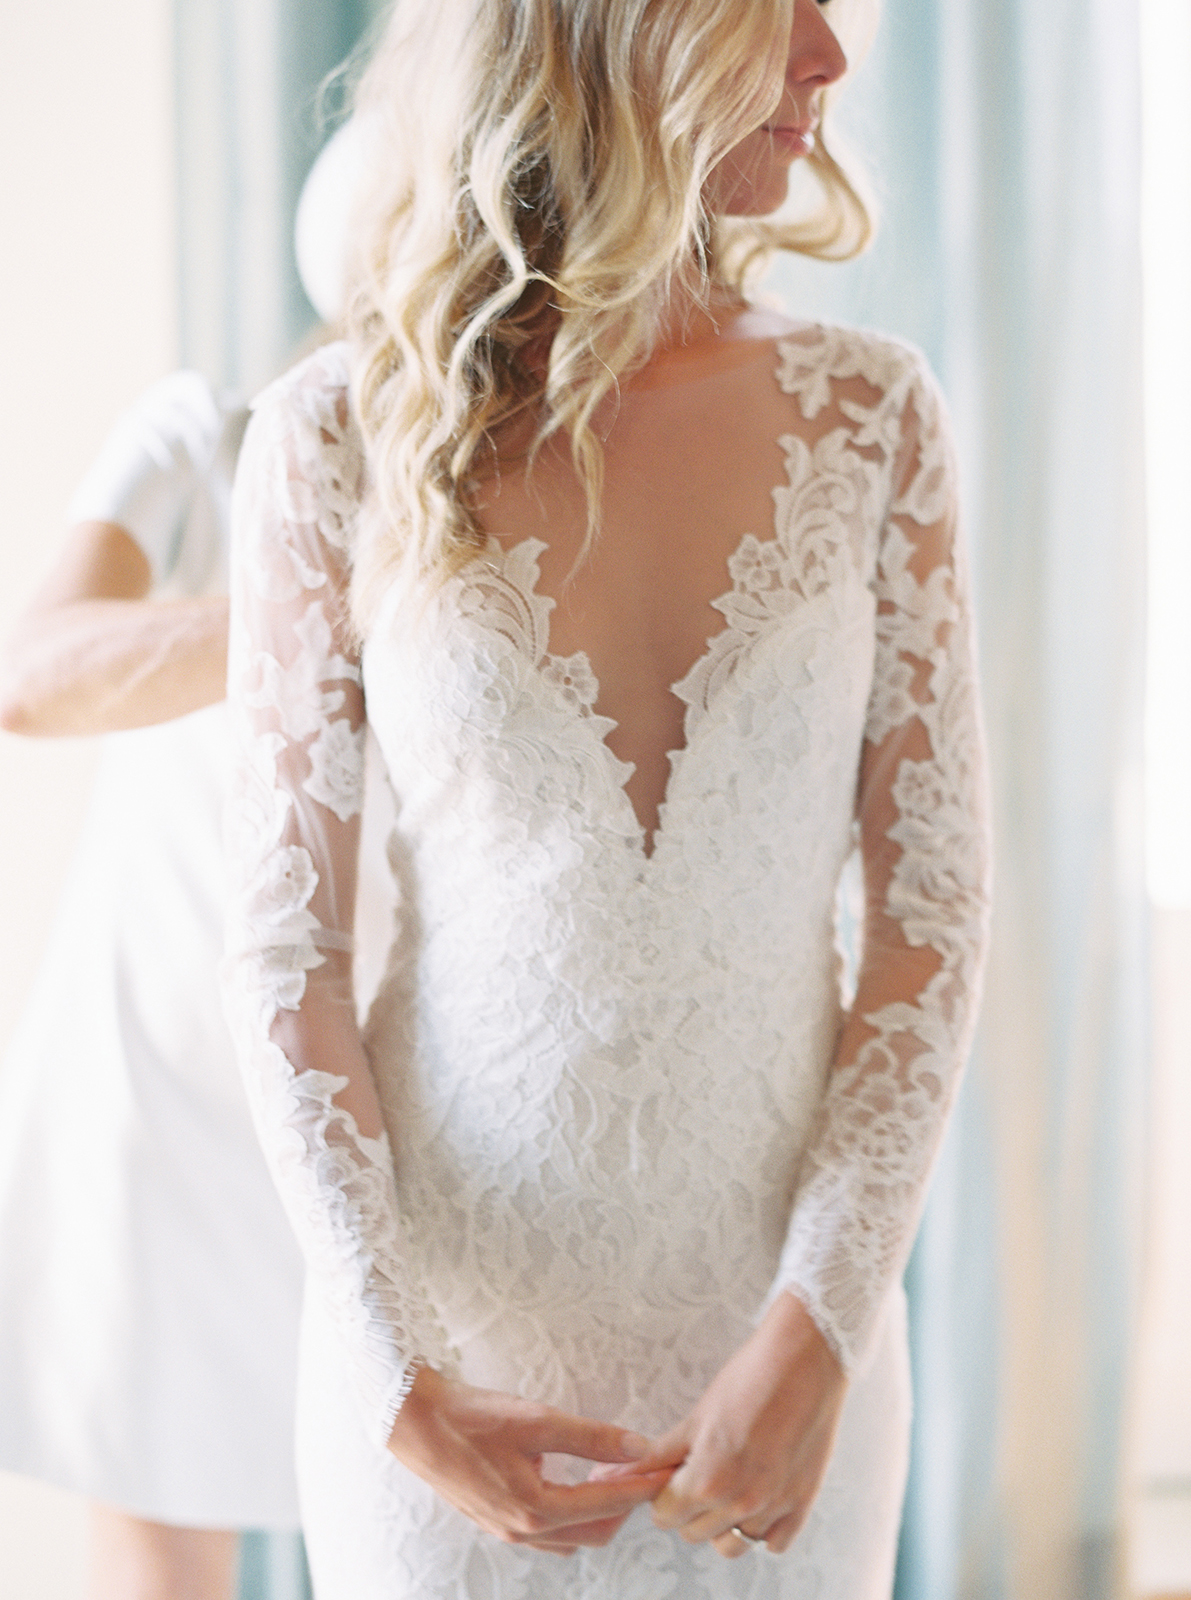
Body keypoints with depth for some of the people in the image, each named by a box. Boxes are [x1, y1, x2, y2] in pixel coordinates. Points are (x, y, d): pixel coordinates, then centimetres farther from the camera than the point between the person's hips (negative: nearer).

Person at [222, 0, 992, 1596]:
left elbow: (933, 909, -4)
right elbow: (284, 944, -6)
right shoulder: (342, 437, -9)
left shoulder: (867, 414, -5)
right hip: (447, 1322, -1)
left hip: (782, 1336, 1)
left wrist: (817, 1339, -12)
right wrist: (402, 1389, -10)